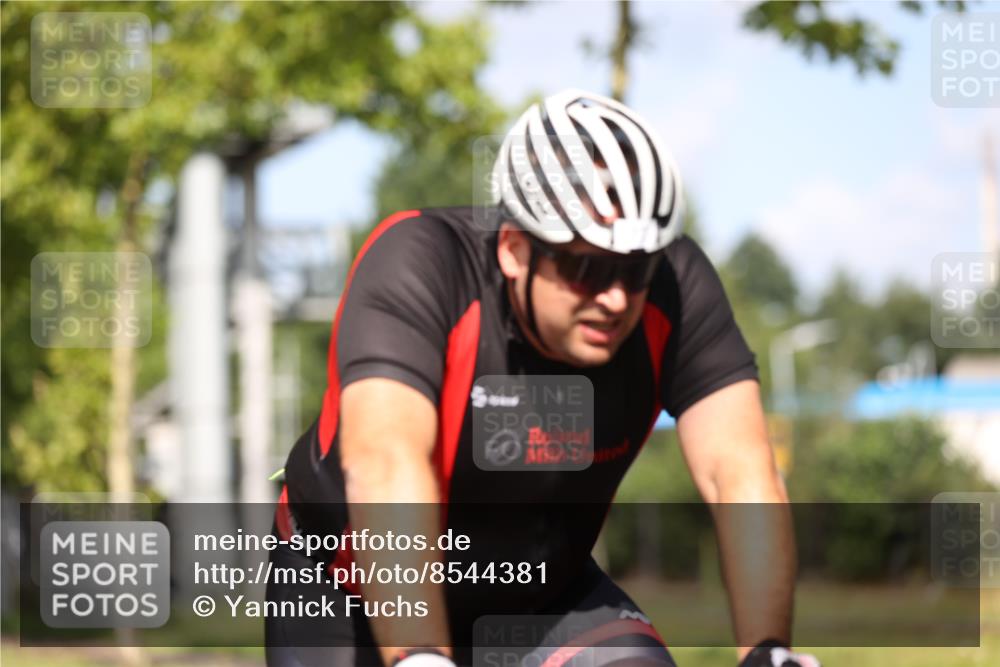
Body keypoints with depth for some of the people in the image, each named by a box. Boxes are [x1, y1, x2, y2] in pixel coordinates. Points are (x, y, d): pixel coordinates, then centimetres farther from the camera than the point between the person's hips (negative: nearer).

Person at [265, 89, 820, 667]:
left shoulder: (676, 286, -21)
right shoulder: (421, 265, -31)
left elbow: (742, 474, -29)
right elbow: (386, 463, -44)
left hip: (540, 596, 3)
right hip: (358, 598, -2)